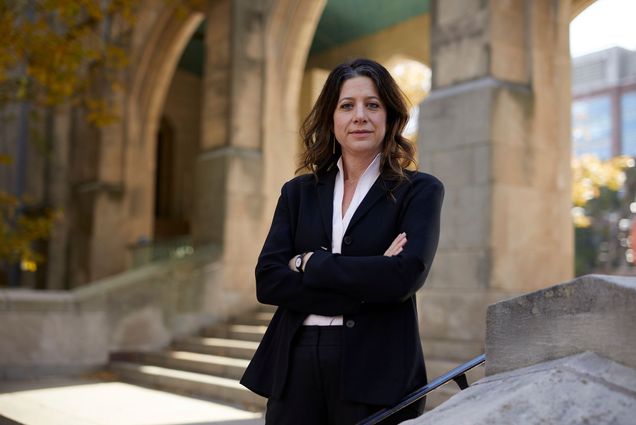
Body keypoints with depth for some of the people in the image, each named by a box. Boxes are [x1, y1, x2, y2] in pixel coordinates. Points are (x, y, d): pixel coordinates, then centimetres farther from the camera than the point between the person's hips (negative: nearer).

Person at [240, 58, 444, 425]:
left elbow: (406, 275, -15)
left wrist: (310, 263, -7)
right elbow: (268, 281, -2)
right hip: (296, 367, 3)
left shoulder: (419, 191, 1)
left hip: (376, 371, -2)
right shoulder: (299, 192, 9)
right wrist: (364, 286, -13)